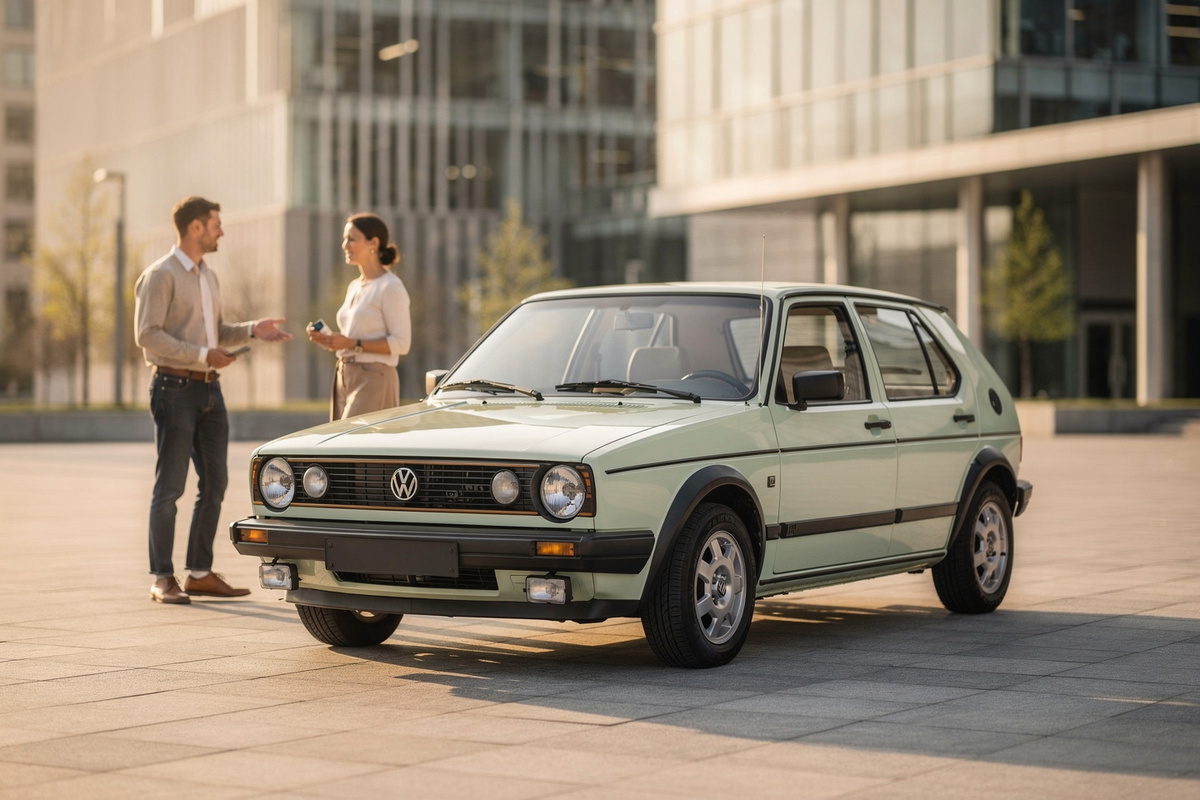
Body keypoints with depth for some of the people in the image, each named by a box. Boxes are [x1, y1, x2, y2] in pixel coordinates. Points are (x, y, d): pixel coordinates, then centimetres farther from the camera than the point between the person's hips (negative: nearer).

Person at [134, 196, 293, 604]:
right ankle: (162, 579, 1)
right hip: (175, 388, -8)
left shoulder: (208, 277, 18)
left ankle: (200, 573, 15)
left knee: (215, 483, 8)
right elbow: (148, 335, -16)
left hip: (210, 389, 8)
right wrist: (203, 355, -21)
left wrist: (253, 330, 7)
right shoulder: (161, 275, -9)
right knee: (170, 486, -5)